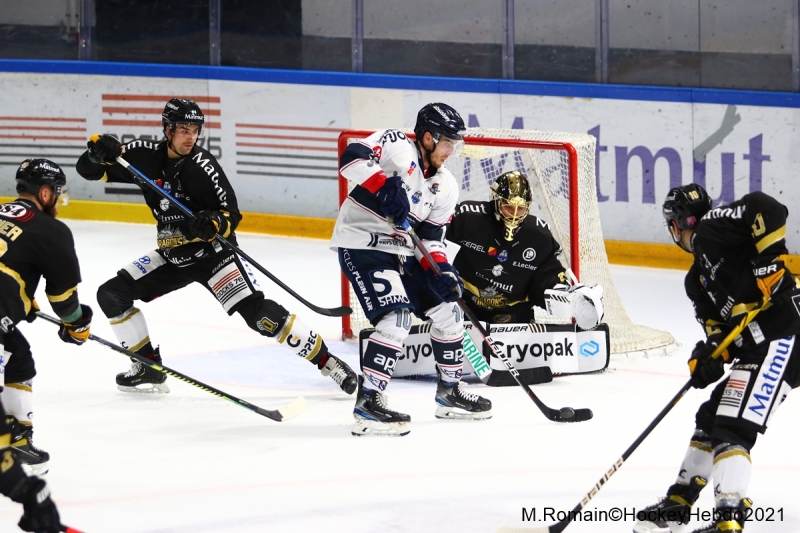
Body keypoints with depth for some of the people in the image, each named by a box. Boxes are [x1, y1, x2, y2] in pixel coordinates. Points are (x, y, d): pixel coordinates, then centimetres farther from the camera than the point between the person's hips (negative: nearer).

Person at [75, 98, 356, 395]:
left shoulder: (202, 166, -19)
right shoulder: (146, 157, -6)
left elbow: (231, 215, -16)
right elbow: (89, 170, -3)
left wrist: (213, 225, -39)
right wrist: (98, 154, -26)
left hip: (213, 253, -6)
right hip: (172, 257, 6)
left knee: (257, 312, -21)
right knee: (112, 294, -3)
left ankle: (325, 360, -15)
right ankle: (149, 366, 8)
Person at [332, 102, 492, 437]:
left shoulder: (445, 187, 8)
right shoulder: (396, 146, -14)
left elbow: (431, 237, 9)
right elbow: (352, 158, -29)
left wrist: (442, 271, -8)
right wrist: (386, 187, -39)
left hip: (401, 251, 9)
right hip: (361, 244, -9)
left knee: (447, 309, 11)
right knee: (397, 317, -23)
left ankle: (449, 392, 29)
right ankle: (367, 405, -23)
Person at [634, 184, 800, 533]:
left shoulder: (714, 227, -3)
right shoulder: (696, 280, 24)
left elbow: (768, 209, -18)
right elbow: (718, 324, 16)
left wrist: (770, 260, -23)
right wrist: (708, 355, -5)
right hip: (754, 347, 11)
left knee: (732, 429, -16)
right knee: (711, 418, 20)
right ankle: (678, 503, 34)